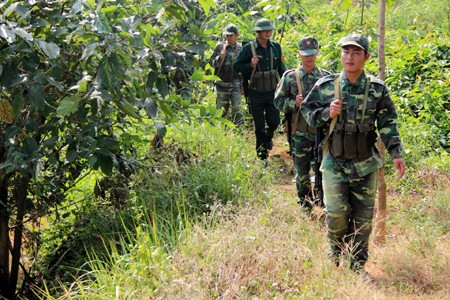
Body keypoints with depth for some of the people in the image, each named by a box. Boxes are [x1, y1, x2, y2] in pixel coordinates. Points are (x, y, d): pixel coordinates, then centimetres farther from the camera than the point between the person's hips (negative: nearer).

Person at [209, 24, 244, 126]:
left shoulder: (241, 48, 4)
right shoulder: (220, 47, 2)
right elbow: (211, 63, 0)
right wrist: (220, 57, -19)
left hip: (236, 84, 0)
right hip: (222, 83, 1)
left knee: (237, 109, -8)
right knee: (221, 110, 9)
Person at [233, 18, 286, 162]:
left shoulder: (276, 47, 2)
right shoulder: (249, 47, -9)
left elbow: (281, 67, 13)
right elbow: (236, 66, -4)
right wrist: (250, 65, -21)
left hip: (272, 91, 3)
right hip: (256, 93, -3)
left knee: (274, 122, 6)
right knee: (259, 126, 5)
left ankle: (268, 137, 42)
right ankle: (262, 156, 19)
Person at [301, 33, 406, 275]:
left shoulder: (377, 89, 0)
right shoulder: (325, 86, -2)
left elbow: (388, 123, 3)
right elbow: (307, 110, 8)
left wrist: (396, 153, -7)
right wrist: (327, 113, -12)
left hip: (365, 164, 1)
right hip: (335, 163, -1)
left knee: (363, 217, 7)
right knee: (336, 213, -5)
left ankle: (357, 264, 22)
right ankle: (335, 259, 22)